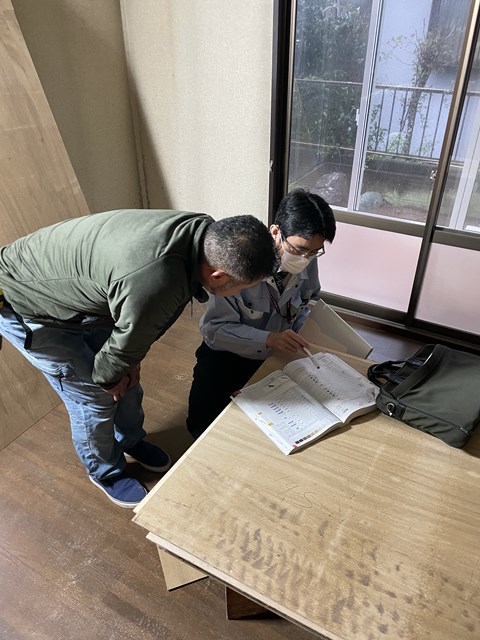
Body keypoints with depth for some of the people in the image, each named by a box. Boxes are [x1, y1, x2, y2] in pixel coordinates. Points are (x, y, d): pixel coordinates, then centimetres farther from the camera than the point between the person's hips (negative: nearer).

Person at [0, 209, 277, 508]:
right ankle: (106, 472, 31)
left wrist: (129, 363, 3)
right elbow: (128, 341, -22)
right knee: (96, 397, 2)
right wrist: (107, 377, -2)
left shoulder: (204, 231, -16)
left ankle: (131, 440, 44)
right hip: (26, 308, -7)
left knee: (126, 379, 16)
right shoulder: (155, 285, -43)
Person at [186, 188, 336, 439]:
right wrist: (268, 339, -42)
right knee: (203, 424, -19)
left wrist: (294, 340, -9)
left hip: (278, 355, 4)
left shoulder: (308, 261, -13)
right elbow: (215, 328, -28)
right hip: (228, 353, -4)